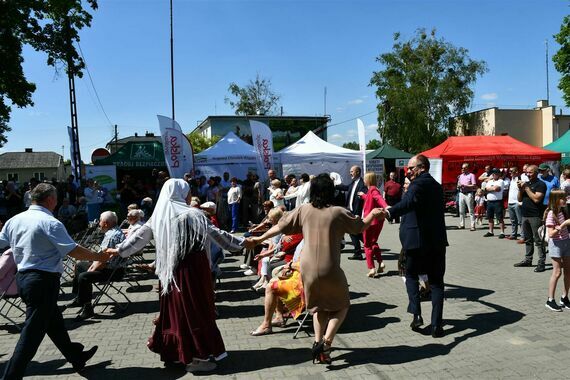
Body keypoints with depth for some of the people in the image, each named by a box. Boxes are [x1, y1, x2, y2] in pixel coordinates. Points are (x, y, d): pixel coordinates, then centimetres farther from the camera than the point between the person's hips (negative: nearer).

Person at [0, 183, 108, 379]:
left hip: (22, 277, 9)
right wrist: (99, 257, -6)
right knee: (32, 332, -1)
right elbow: (74, 251, -18)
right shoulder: (50, 222, -16)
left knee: (54, 322, 19)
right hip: (43, 280, -9)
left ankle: (76, 357, 35)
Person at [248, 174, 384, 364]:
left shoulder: (303, 210, 1)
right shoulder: (338, 213, -7)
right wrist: (373, 214, 24)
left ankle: (318, 342, 16)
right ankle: (326, 342, 2)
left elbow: (280, 226, 7)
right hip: (330, 270, -3)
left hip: (308, 269, 4)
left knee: (319, 307, 25)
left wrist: (260, 238, 21)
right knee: (341, 306, 18)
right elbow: (360, 227, 6)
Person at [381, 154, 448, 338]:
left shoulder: (418, 184, -12)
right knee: (436, 281, 9)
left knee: (411, 275, 14)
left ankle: (416, 314, 3)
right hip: (437, 240, 6)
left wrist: (389, 212, -48)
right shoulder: (437, 186, 14)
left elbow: (409, 202, -33)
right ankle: (436, 325, 8)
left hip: (417, 239, -6)